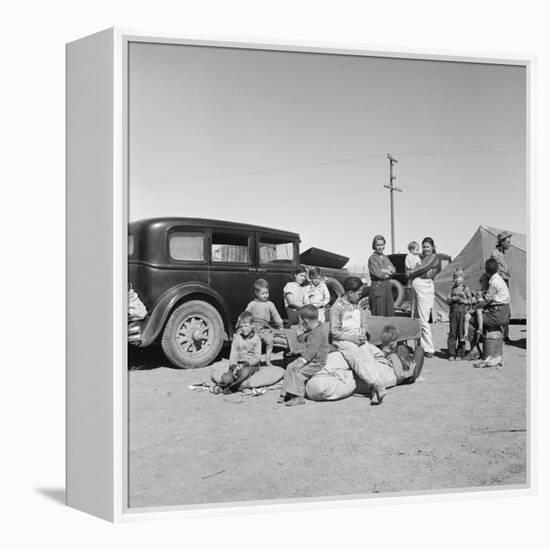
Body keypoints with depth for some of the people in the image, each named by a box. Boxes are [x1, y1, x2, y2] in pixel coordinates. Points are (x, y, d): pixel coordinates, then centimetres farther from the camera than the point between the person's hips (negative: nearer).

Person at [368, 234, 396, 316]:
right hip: (377, 288, -7)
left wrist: (384, 270, -13)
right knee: (379, 317, -7)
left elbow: (393, 270, 3)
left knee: (389, 315, 7)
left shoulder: (385, 257, 15)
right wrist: (388, 271, -1)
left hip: (387, 287, 7)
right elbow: (378, 273, -16)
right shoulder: (372, 258, -7)